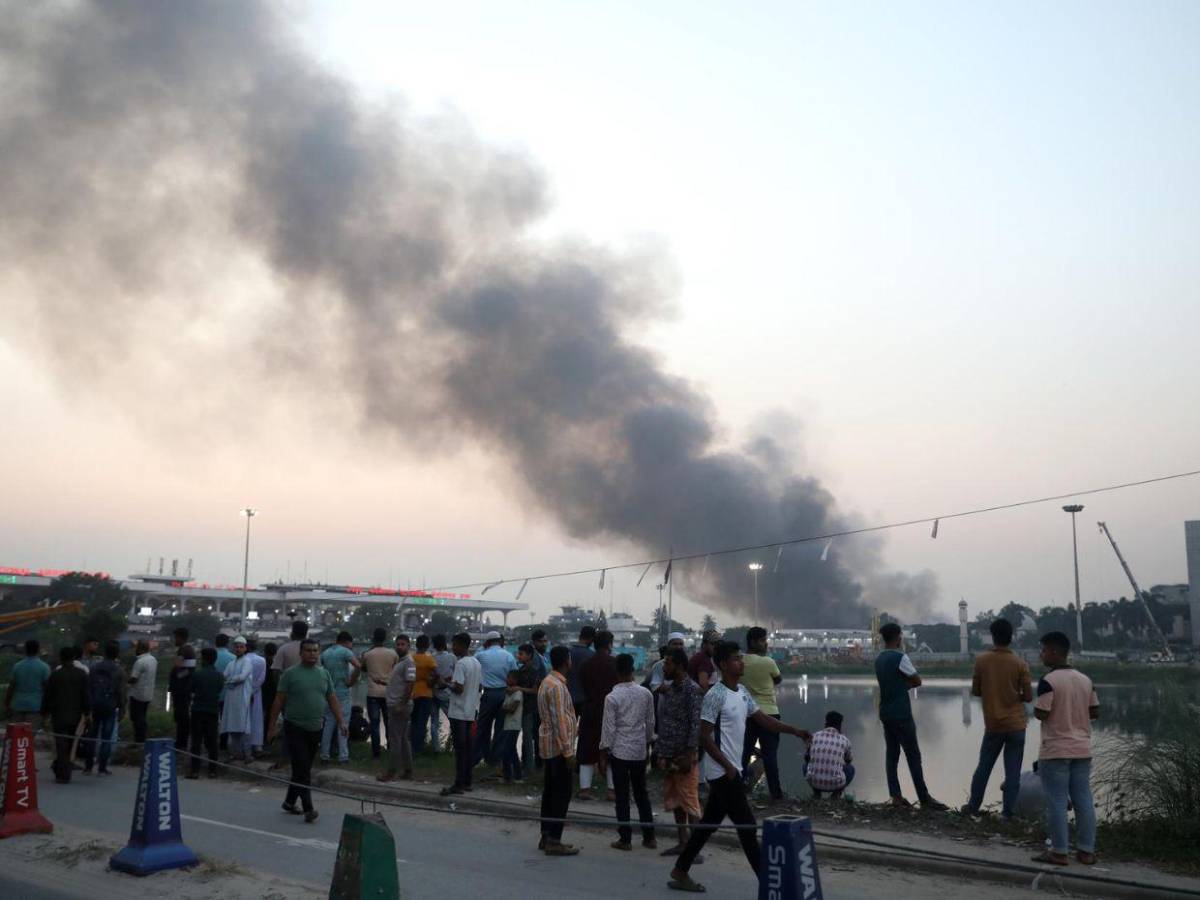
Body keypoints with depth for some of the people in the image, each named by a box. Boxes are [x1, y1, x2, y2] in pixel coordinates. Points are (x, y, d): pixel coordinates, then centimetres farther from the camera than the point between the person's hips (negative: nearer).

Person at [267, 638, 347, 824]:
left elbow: (332, 700, 11)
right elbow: (279, 700, -3)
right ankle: (308, 809, -8)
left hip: (315, 730, 5)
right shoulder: (290, 673, -5)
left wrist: (341, 721, 2)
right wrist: (273, 725, -5)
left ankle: (289, 802, 28)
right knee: (302, 770, -8)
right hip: (295, 728, -5)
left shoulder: (324, 674, 9)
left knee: (303, 769, 13)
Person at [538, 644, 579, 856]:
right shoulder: (557, 686, -18)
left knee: (550, 792, 14)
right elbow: (559, 720, -22)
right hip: (557, 747, -10)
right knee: (562, 794, -5)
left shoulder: (548, 682, 13)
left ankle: (547, 837, 20)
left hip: (548, 746, 10)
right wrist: (568, 751, -20)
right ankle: (553, 841, -2)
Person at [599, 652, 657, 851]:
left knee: (622, 797, 5)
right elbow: (650, 723, 5)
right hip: (640, 750, 4)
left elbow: (608, 728, -11)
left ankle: (625, 839, 10)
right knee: (642, 794, 14)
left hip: (619, 751, -4)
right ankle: (649, 837, 17)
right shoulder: (646, 694, -2)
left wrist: (603, 755, -4)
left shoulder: (612, 697, -13)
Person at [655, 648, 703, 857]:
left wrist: (689, 756, -20)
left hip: (684, 756, -8)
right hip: (668, 755, 8)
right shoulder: (668, 688, 12)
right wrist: (661, 752, 13)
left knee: (689, 802, -4)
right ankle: (683, 842, 23)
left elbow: (696, 725, -17)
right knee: (674, 801, 13)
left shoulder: (692, 690, -13)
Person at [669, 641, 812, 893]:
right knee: (747, 825, -4)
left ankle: (680, 872, 24)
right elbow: (705, 735, -17)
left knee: (709, 823, 14)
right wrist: (727, 766, -18)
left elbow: (763, 719, 13)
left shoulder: (742, 691, 10)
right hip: (722, 772, -9)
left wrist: (794, 731, 1)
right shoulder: (715, 695, -17)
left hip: (730, 770, 9)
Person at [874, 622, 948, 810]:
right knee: (913, 755, -2)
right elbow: (917, 681, -8)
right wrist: (906, 683, 8)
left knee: (892, 754, 7)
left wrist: (903, 684, 3)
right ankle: (924, 798, 1)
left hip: (886, 713, 8)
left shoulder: (879, 659, 11)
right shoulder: (900, 657, -14)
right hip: (901, 715, -8)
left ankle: (896, 796, 5)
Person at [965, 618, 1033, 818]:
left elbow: (976, 691, 2)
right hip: (1016, 724, -1)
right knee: (1013, 770, 6)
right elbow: (1028, 696, -5)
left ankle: (973, 806, 20)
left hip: (993, 725, 1)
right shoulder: (1020, 663, -7)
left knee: (984, 767, 13)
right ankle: (1009, 811, 7)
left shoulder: (981, 660, -5)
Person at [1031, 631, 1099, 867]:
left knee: (1056, 802, 0)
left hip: (1055, 750, -6)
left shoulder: (1048, 680, -14)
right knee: (1083, 801, 10)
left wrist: (1035, 706, 2)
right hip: (1082, 749, 6)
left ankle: (1059, 852, 3)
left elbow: (1041, 714, -18)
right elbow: (1095, 712, 10)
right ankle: (1086, 851, 13)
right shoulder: (1085, 680, 6)